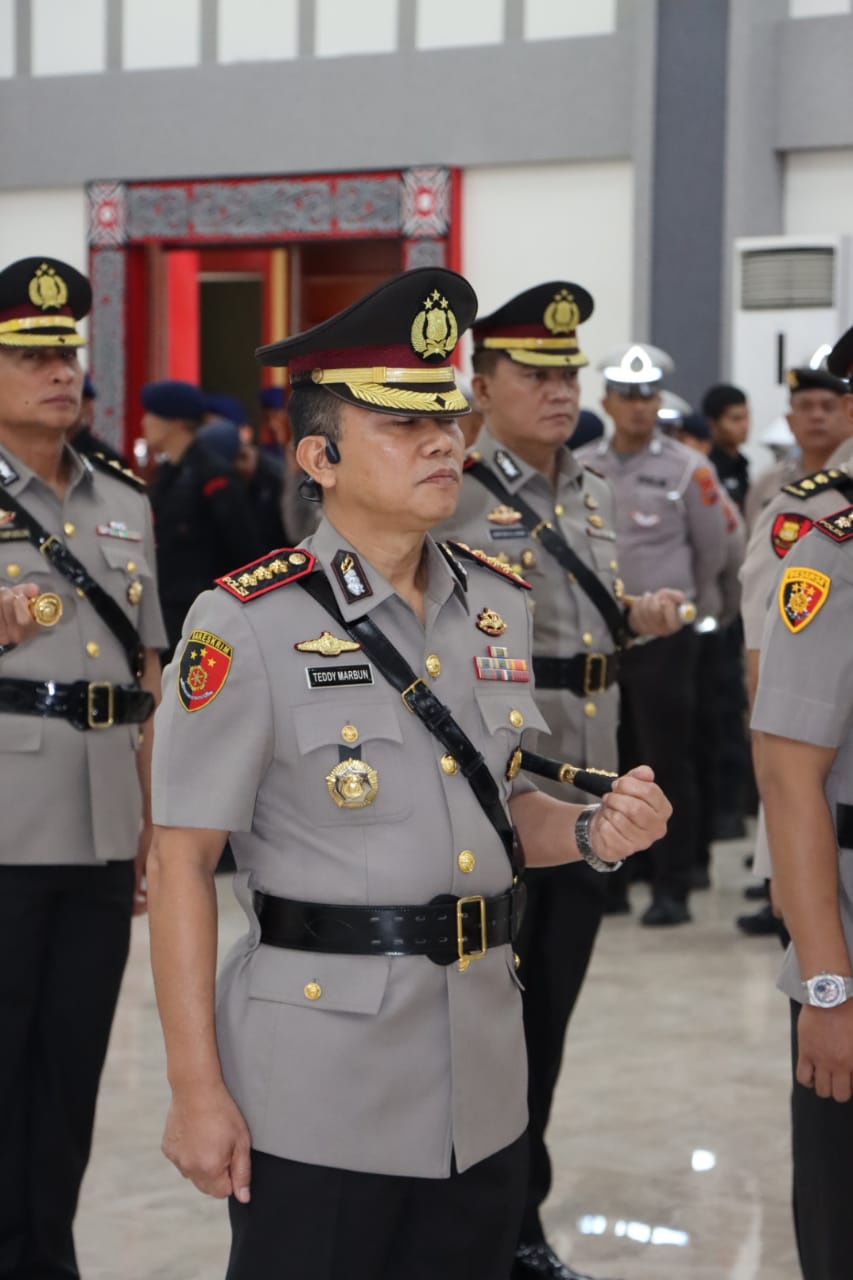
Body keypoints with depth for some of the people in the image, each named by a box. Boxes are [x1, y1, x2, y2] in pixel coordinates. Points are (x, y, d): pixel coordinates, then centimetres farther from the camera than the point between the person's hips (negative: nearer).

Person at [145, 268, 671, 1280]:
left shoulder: (496, 606, 7)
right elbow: (182, 862, -11)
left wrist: (591, 833, -5)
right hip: (317, 1098, -5)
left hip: (482, 1088, 6)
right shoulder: (248, 625, -11)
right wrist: (196, 1090, -12)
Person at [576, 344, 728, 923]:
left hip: (663, 635, -3)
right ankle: (606, 878, 23)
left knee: (669, 763, -2)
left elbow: (713, 551, 4)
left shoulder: (688, 469, -4)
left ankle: (673, 889, 4)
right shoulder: (581, 468, 3)